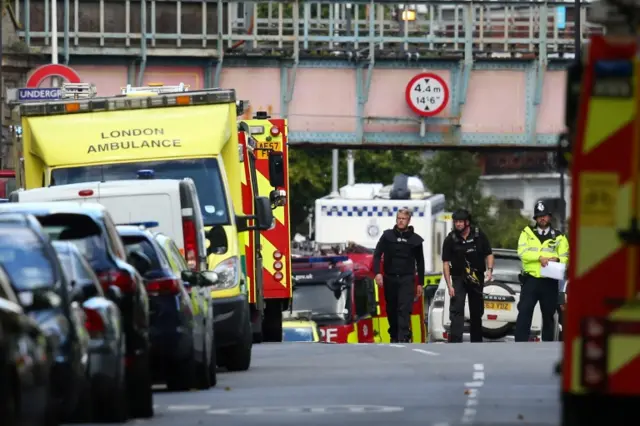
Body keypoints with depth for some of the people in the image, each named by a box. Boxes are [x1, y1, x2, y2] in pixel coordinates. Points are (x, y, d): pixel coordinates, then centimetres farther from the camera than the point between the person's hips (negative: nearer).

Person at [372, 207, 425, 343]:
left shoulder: (415, 239, 6)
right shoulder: (387, 236, 5)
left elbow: (420, 262, 12)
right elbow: (377, 254, 2)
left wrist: (420, 283, 9)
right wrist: (377, 273, -12)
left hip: (407, 279, -2)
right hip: (390, 278, 2)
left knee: (404, 309, -13)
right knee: (391, 310, 7)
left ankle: (403, 338, -20)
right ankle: (394, 336, 20)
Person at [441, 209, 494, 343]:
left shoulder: (479, 236, -2)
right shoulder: (450, 240, -7)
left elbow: (489, 255, 5)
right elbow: (446, 263, -5)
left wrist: (489, 270, -15)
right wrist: (449, 285, -12)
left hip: (477, 279, 2)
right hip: (458, 278, -2)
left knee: (477, 312, 11)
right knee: (456, 311, -16)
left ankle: (476, 342, 23)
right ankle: (455, 341, -23)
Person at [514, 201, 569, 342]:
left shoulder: (559, 237, 9)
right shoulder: (527, 233, 8)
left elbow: (565, 258, 4)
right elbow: (522, 252, -6)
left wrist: (557, 260, -20)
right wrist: (539, 257, -20)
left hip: (550, 282, 1)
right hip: (530, 279, -1)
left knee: (548, 315, 8)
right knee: (524, 313, -8)